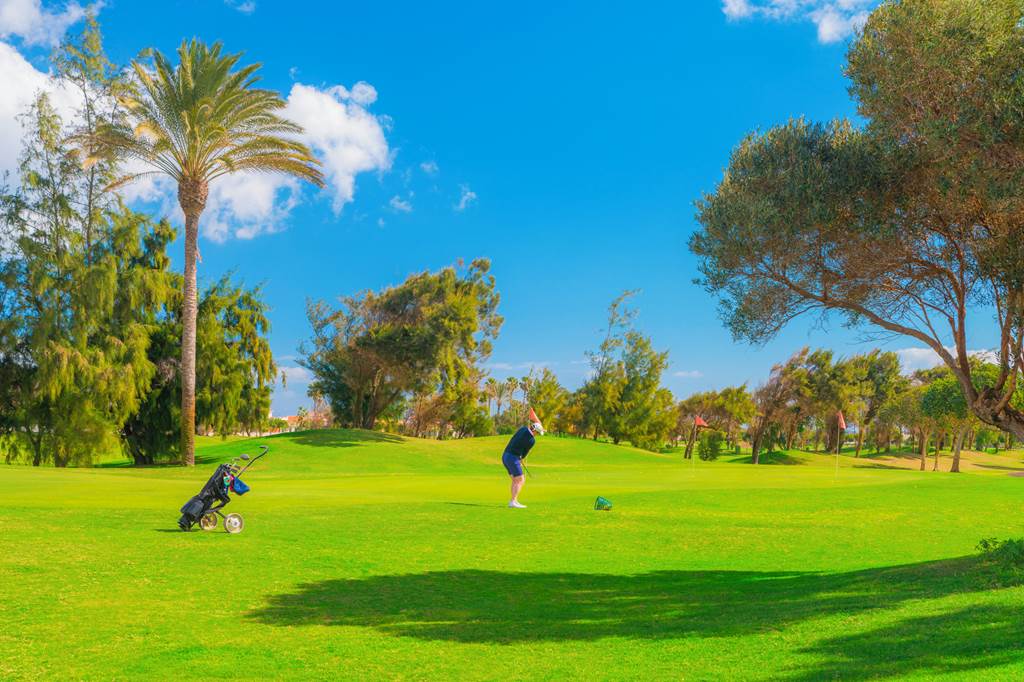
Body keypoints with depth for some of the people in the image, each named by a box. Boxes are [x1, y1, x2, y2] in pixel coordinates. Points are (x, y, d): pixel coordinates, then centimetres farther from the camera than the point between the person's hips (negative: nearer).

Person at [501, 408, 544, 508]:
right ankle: (513, 502, -13)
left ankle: (514, 501, 15)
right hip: (513, 458, -8)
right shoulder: (532, 440, -11)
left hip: (505, 456, 8)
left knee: (515, 480, 16)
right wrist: (521, 459, 22)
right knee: (520, 480, -4)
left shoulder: (523, 428, 6)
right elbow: (526, 452, 5)